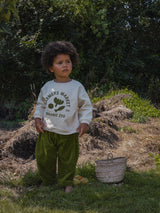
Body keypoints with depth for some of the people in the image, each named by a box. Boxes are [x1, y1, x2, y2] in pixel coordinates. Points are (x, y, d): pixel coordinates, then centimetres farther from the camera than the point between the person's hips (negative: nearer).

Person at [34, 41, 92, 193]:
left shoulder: (77, 87, -3)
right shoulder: (47, 87, 4)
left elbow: (86, 106, 3)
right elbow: (40, 104, 15)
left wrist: (84, 122, -7)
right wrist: (38, 118, 1)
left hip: (68, 133, -2)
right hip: (47, 131, 2)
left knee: (67, 160, 7)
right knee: (44, 158, 7)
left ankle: (66, 183, 26)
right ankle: (48, 182, 28)